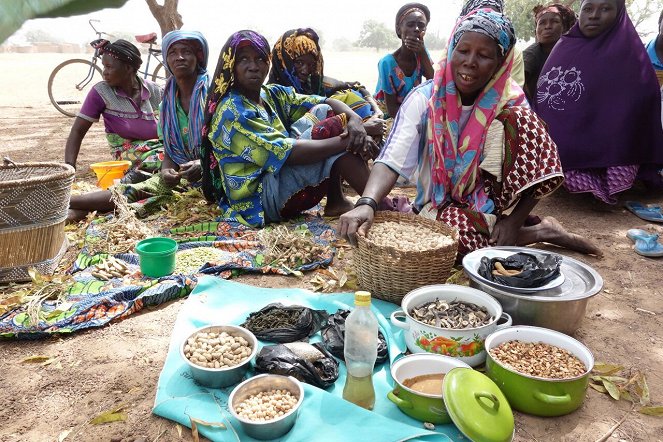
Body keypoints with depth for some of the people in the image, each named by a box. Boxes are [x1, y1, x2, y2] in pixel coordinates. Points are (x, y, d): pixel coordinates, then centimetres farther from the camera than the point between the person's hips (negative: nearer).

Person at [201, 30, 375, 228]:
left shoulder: (274, 95, 8)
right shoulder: (231, 111, -15)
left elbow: (327, 102, 4)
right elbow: (286, 153, -25)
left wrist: (354, 119, -18)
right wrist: (346, 142, -23)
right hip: (259, 198, -8)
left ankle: (336, 200, -8)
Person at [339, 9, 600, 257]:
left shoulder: (511, 102, -10)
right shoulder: (423, 100, -13)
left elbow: (536, 169, -8)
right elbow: (391, 161, -25)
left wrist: (513, 222, -22)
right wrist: (366, 204, -44)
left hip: (494, 200, 0)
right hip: (442, 205, 0)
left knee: (520, 119, -21)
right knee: (451, 227, -36)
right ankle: (540, 232, -9)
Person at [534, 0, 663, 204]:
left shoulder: (628, 54, -3)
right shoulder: (563, 47, 12)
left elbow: (635, 108, -11)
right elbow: (540, 94, 13)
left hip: (599, 155, -5)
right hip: (553, 149, 5)